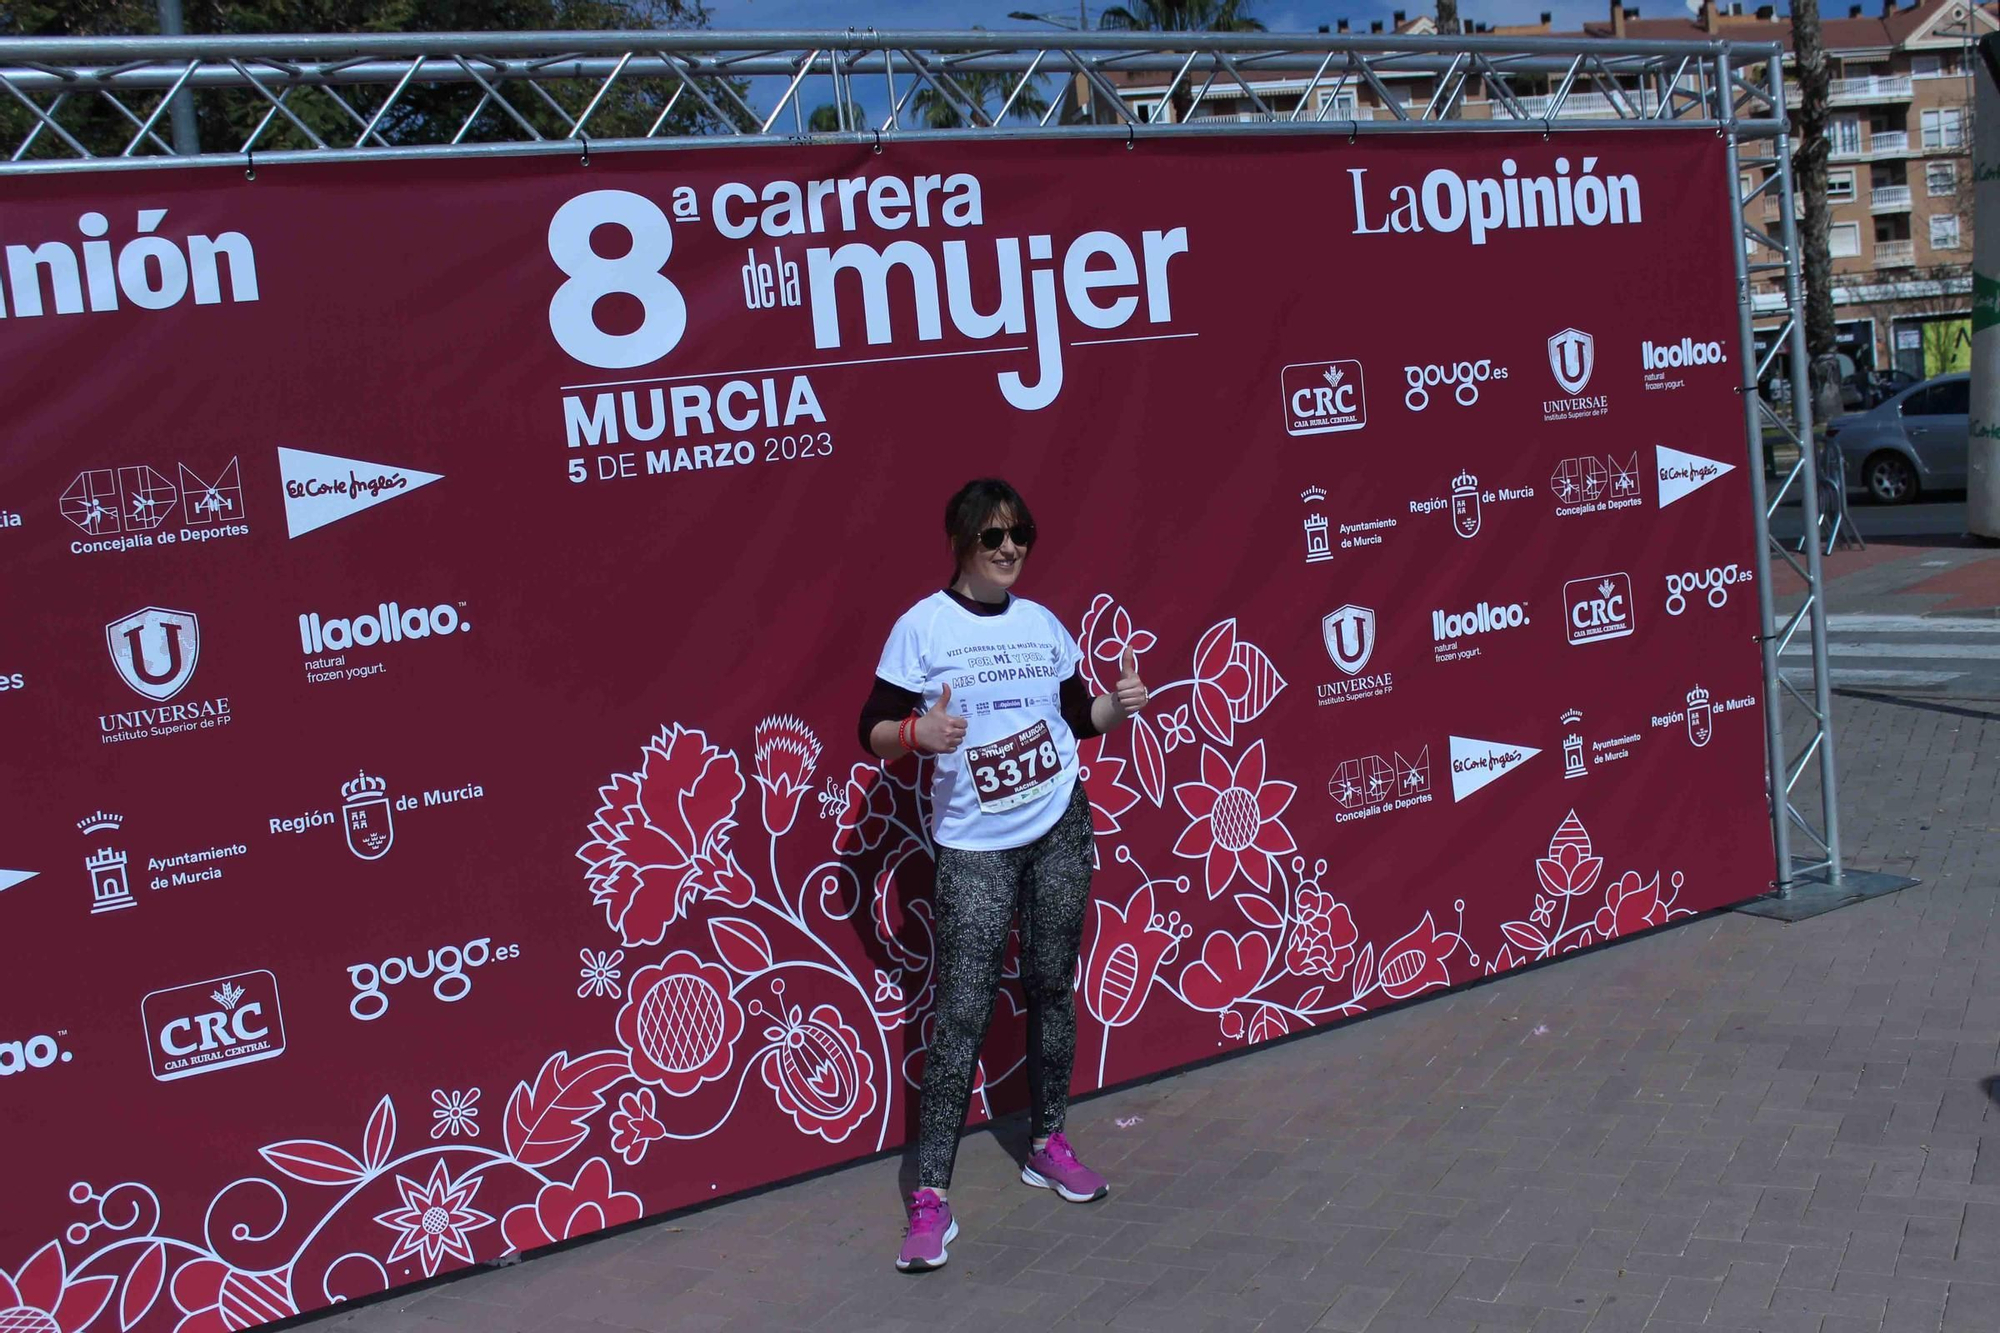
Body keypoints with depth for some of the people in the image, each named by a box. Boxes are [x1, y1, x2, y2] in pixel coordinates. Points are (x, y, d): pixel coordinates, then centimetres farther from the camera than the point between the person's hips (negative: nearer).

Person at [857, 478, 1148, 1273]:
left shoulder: (1043, 624, 6)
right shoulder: (922, 626, -8)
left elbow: (1078, 718, 15)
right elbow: (874, 732, -9)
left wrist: (1122, 702, -4)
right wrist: (920, 734, -28)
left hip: (1060, 832, 4)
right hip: (974, 848, -4)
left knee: (1051, 990, 11)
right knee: (963, 1013, -8)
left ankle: (1047, 1145, 28)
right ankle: (930, 1199, -3)